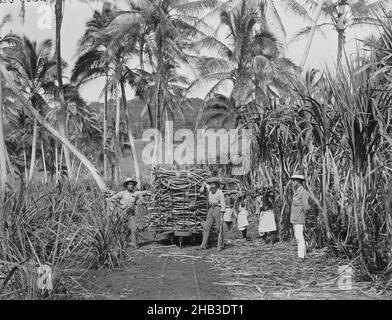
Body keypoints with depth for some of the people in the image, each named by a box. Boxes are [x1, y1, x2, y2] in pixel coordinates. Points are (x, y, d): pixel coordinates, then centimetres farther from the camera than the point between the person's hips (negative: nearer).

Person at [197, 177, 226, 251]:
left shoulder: (220, 193, -10)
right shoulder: (210, 189, 7)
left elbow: (223, 205, -11)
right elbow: (205, 184, 29)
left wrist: (221, 216, -16)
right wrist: (203, 187, 5)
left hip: (218, 210, -6)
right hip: (210, 210, 6)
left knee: (220, 229, -1)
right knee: (206, 228, 0)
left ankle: (220, 246, 3)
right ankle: (203, 245, 1)